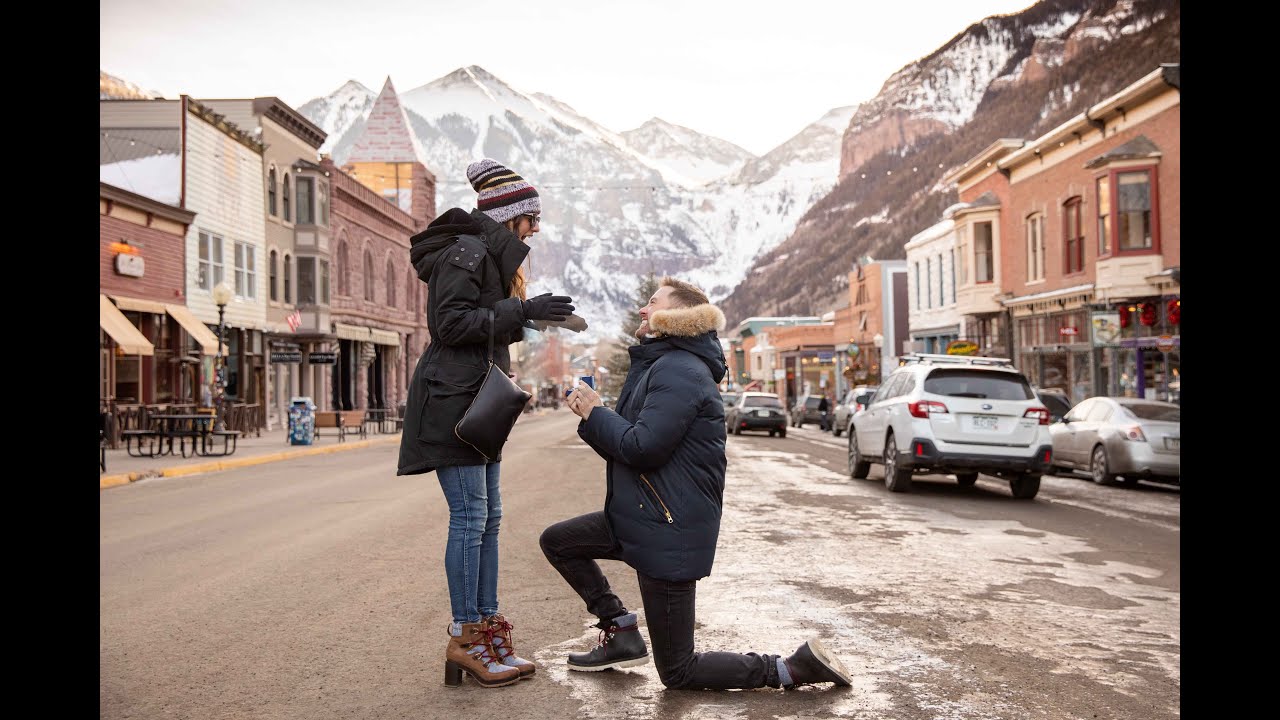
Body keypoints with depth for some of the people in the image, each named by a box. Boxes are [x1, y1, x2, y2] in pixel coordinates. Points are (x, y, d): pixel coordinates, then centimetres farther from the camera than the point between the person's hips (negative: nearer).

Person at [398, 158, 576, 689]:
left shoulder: (489, 254, 20)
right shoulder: (466, 251, -11)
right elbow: (450, 323, -20)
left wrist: (529, 318, 14)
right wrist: (521, 311, -21)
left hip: (479, 400, 11)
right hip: (453, 398, -10)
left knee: (487, 515, 9)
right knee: (470, 515, -9)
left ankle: (486, 630, 15)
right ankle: (465, 638, -2)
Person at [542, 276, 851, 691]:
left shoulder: (679, 370, -18)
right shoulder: (658, 364, 17)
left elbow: (642, 447, -26)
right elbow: (626, 446, 15)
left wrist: (594, 413, -11)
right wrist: (592, 416, -2)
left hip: (669, 532, -10)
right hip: (640, 517, 10)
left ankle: (794, 668, 2)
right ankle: (622, 635, 18)